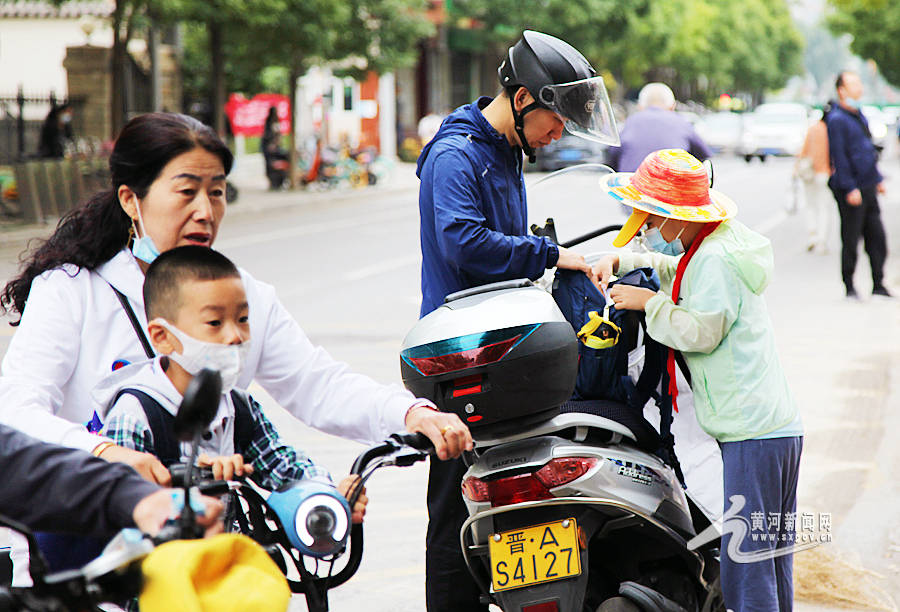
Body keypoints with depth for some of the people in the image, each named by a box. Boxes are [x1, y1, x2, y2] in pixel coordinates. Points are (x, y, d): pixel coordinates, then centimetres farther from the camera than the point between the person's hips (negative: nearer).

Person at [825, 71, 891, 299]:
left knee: (877, 237, 6)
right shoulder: (836, 119, -11)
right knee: (851, 239, -1)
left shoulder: (859, 116, 16)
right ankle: (849, 287, 9)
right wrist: (850, 188, -20)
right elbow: (839, 156, -16)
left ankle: (878, 285, 12)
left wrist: (877, 179, 20)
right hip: (850, 191, -8)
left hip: (867, 188, 8)